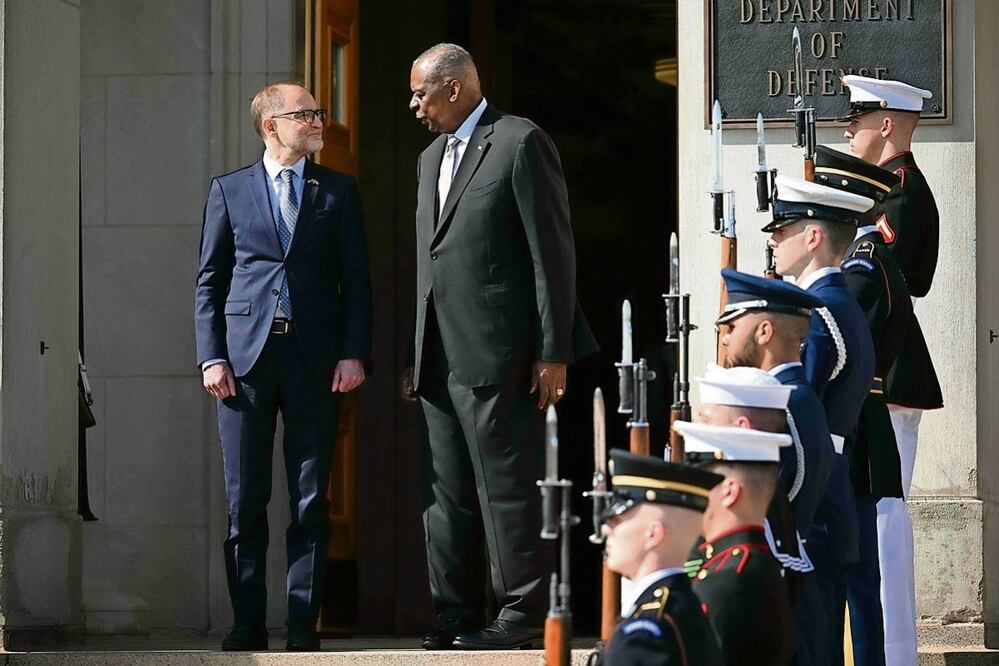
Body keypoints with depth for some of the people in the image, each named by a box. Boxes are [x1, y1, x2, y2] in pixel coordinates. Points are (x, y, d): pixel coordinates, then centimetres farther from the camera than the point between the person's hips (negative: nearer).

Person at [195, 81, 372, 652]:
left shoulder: (338, 191, 10)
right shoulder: (229, 191, 9)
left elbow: (356, 279, 8)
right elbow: (210, 280, 8)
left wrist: (354, 353, -3)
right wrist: (211, 357, -2)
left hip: (316, 359, 0)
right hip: (246, 354, 0)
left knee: (311, 498, 0)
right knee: (245, 499, 1)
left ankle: (304, 623, 4)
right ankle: (248, 622, 7)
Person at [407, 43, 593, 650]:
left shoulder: (521, 143, -6)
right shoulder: (431, 159, 20)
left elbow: (553, 252, -9)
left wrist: (554, 353, -13)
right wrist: (417, 357, 16)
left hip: (496, 351, -8)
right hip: (440, 359, 8)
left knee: (507, 486, -6)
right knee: (448, 493, 9)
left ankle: (524, 613, -2)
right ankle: (455, 616, 15)